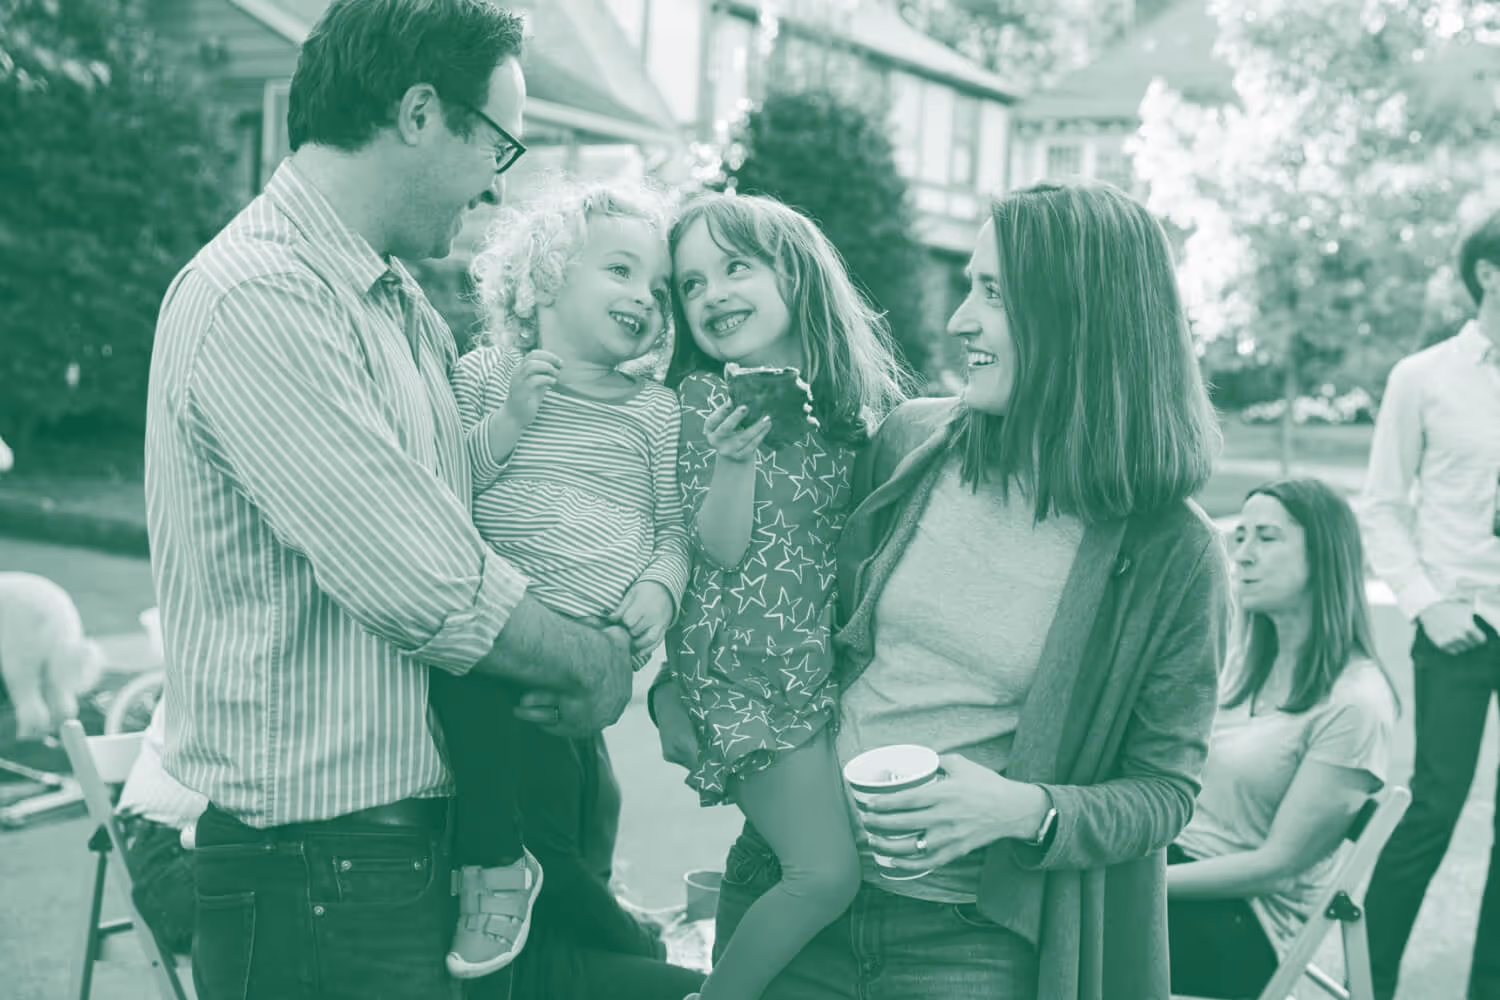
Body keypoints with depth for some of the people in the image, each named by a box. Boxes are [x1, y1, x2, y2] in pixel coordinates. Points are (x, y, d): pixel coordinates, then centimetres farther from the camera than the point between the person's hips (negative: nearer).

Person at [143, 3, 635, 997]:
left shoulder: (404, 305, 11)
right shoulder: (257, 300, -20)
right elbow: (424, 588, -25)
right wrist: (598, 662, -8)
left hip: (421, 830, 9)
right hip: (312, 867, -9)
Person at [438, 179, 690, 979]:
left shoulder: (655, 410, 10)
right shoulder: (485, 375, 7)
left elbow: (675, 525, 9)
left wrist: (660, 586, -10)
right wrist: (508, 421, -10)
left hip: (594, 646, -2)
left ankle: (494, 863, 3)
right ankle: (493, 860, -2)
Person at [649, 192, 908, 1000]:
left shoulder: (854, 395, 6)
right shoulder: (705, 399, -5)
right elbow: (721, 549, -12)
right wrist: (736, 452, -26)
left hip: (828, 665, 5)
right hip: (743, 676, -5)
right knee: (827, 874, -12)